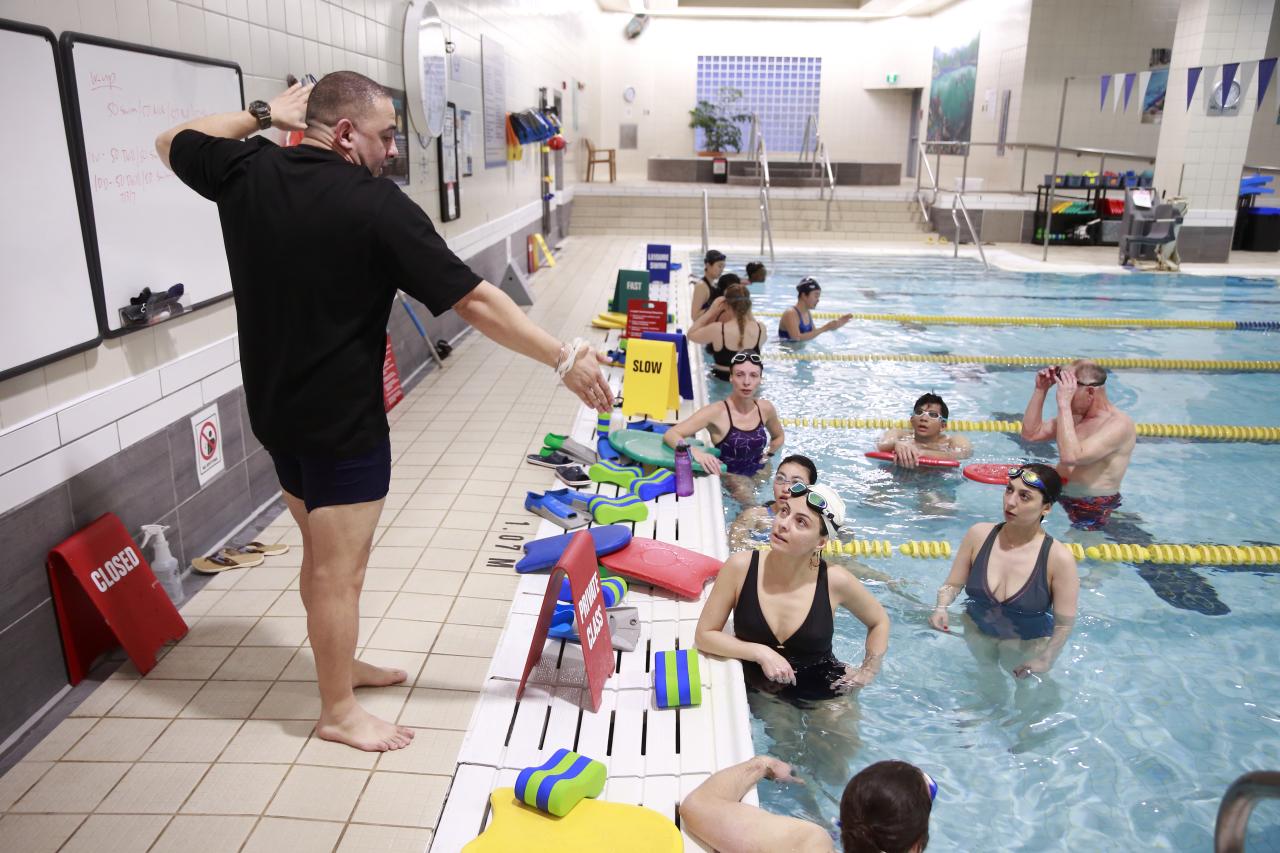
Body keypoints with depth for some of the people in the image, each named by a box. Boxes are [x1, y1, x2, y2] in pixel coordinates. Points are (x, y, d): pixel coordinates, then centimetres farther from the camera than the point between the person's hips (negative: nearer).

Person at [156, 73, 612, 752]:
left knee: (322, 552, 23)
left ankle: (341, 664, 42)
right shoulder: (379, 207, -20)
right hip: (342, 420, -8)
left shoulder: (247, 173, -2)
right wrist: (564, 359, -15)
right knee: (340, 569, 6)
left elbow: (173, 143, 20)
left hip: (274, 409, 8)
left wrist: (262, 115, 19)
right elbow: (475, 302, -21)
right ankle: (339, 711, 23)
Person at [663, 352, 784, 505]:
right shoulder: (716, 412, -23)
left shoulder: (765, 408, -7)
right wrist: (695, 452, -46)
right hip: (730, 474, -5)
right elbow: (670, 435, -30)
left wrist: (767, 456, 2)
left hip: (760, 472, 5)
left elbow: (779, 436, 18)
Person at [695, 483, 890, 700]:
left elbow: (879, 621, 5)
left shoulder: (834, 581, -16)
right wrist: (761, 653, -21)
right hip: (757, 690, 1)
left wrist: (868, 671, -5)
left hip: (821, 691, -1)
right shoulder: (741, 566, -19)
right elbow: (704, 635, -12)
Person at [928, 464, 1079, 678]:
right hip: (976, 629, 2)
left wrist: (1046, 659, -28)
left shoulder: (1059, 559, -21)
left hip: (1029, 642, -2)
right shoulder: (979, 534, -13)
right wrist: (942, 607, -21)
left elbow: (1064, 623, -15)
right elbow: (953, 584, -2)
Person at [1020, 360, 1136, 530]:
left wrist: (1064, 404, -30)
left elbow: (1070, 457, -32)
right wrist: (1041, 390, 2)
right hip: (1062, 495, 9)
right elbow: (1031, 433, 11)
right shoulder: (1076, 415, 7)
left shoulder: (1120, 424, -18)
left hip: (1095, 508, -8)